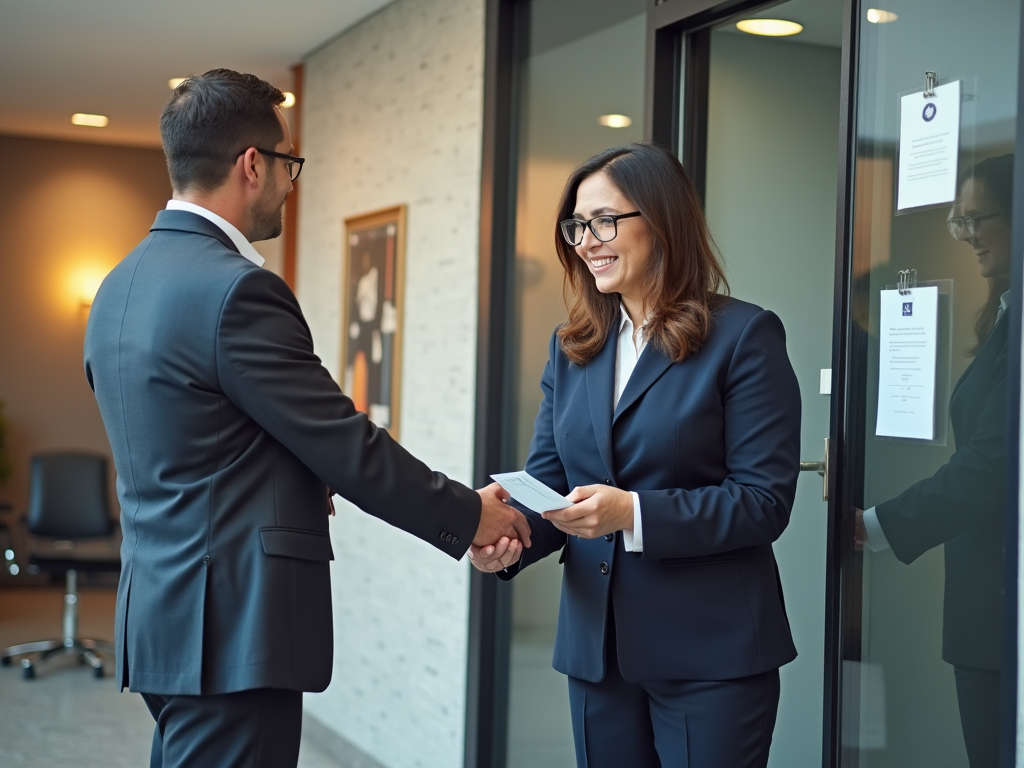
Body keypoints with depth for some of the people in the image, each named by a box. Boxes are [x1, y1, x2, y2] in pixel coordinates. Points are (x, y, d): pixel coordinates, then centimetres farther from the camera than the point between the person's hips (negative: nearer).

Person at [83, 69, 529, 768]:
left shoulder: (123, 285, 11)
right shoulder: (236, 290, -18)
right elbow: (350, 449, -15)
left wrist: (298, 488, 19)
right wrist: (469, 517, -3)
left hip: (162, 614, 10)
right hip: (232, 630, -10)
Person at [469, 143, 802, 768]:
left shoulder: (744, 336, -7)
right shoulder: (572, 348, 11)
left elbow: (765, 500, -13)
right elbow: (548, 480, 8)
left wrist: (634, 513, -24)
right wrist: (509, 535, -14)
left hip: (709, 653, -5)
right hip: (598, 649, 5)